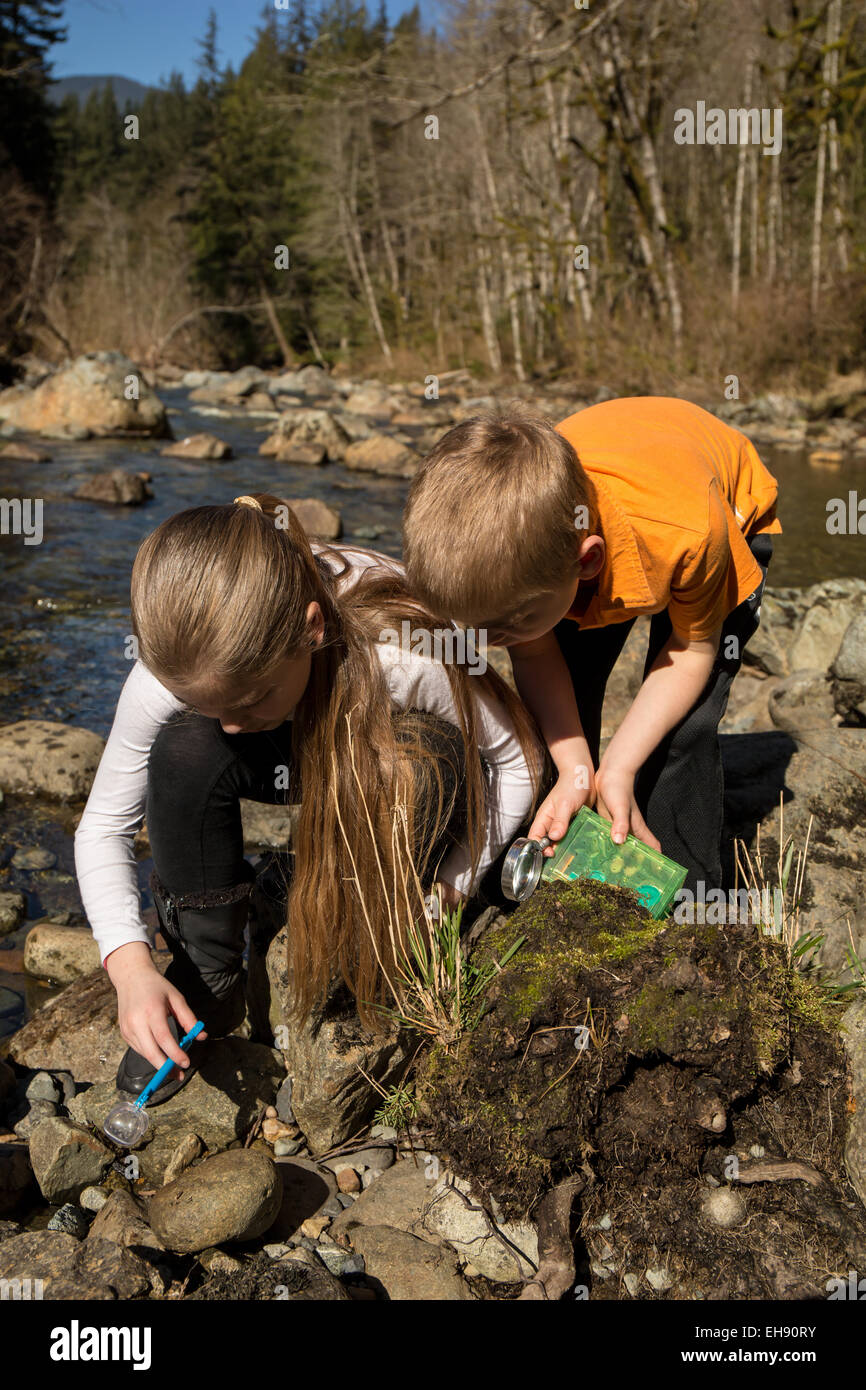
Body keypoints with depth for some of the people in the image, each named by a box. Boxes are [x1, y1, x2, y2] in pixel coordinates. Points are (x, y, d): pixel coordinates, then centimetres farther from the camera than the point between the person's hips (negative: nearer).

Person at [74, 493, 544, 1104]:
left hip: (384, 769, -1)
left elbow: (520, 759, -22)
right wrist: (130, 962, -34)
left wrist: (451, 884, -20)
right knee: (185, 750, -31)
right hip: (287, 759, 2)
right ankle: (207, 978, -9)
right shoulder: (174, 671, -32)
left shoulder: (408, 657, -41)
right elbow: (101, 828, -19)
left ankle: (375, 971, -9)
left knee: (426, 760, -38)